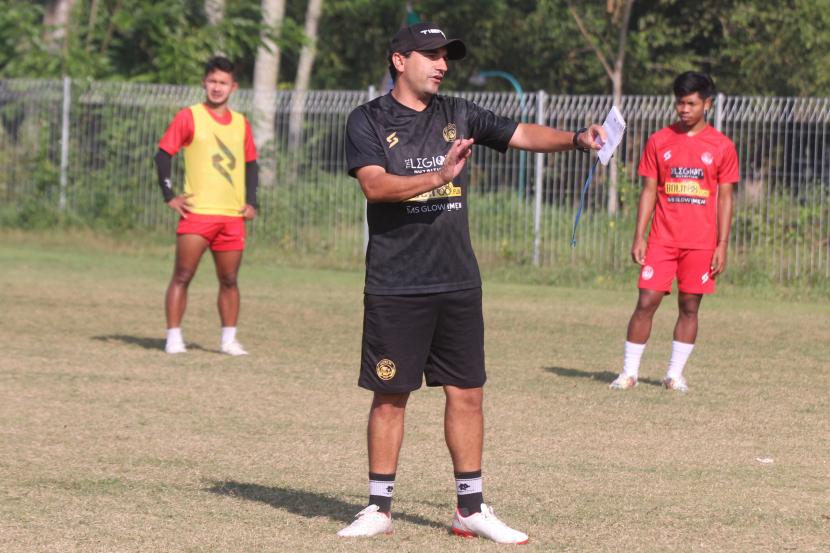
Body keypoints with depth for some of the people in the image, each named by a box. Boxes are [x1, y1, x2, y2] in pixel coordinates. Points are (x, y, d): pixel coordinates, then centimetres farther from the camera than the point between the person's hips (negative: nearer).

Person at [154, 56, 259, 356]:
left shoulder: (241, 123, 13)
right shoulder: (189, 117, 0)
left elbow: (250, 164, 21)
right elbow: (163, 154, -1)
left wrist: (251, 202, 9)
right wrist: (169, 196, -8)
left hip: (233, 217, 4)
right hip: (197, 213, -4)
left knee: (229, 280, 5)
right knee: (182, 276, -5)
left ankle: (229, 339, 11)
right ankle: (174, 337, -2)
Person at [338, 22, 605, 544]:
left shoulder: (459, 115, 10)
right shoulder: (369, 121, -3)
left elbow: (524, 134, 4)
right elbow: (376, 185, -18)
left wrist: (576, 138, -13)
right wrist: (438, 177, -30)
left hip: (459, 284, 4)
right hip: (395, 287, -4)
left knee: (467, 393, 6)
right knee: (390, 396, 1)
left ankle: (471, 508, 14)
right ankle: (379, 507, 10)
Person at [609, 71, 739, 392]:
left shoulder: (722, 147, 3)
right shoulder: (659, 141, 6)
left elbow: (725, 198, 4)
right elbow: (649, 191, 6)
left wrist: (722, 245, -2)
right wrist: (639, 237, 0)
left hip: (701, 243, 0)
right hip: (662, 240, 0)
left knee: (689, 306, 3)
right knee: (646, 302, -5)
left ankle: (675, 374, 12)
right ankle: (629, 372, 1)